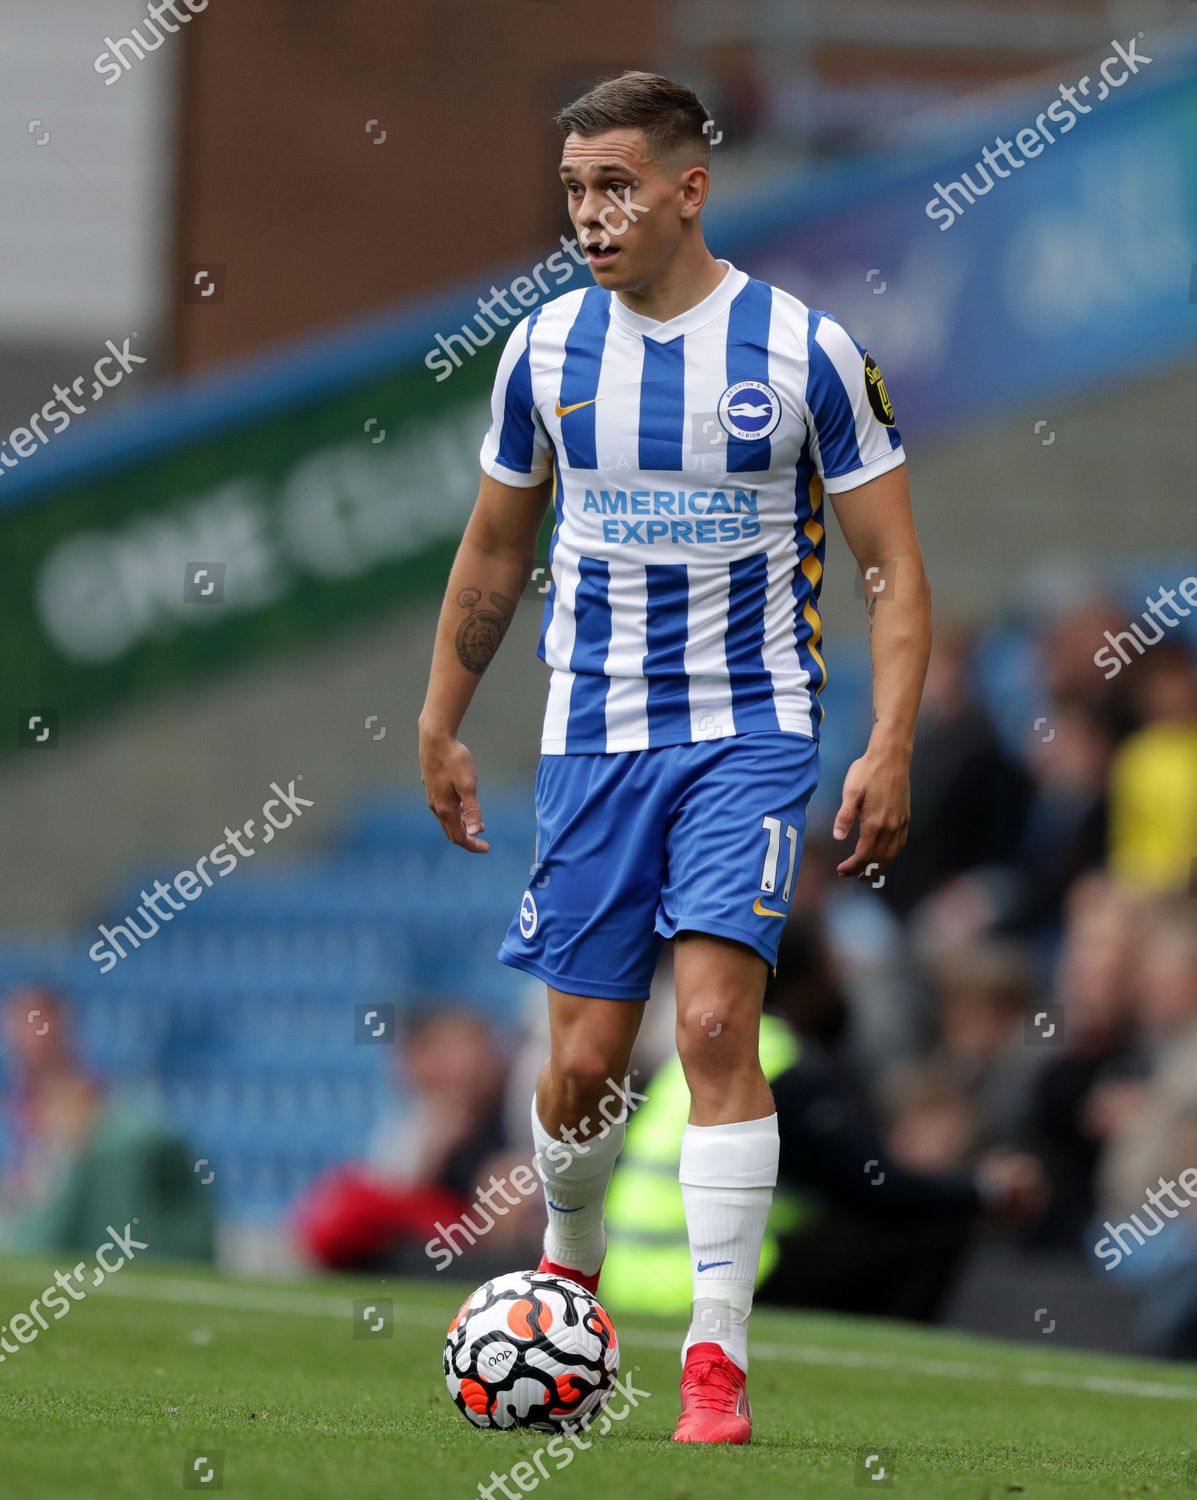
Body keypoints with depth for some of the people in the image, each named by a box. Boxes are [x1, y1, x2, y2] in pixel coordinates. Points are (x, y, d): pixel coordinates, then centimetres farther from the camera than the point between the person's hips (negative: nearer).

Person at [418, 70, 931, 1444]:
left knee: (715, 1020, -18)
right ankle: (569, 1264, 33)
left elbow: (891, 566, -3)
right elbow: (492, 555, 16)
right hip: (592, 737, 3)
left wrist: (889, 749, -12)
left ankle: (718, 1360, -15)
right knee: (584, 1062, 2)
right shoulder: (545, 348, 2)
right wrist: (440, 727, 17)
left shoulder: (804, 351, -7)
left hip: (748, 734, -3)